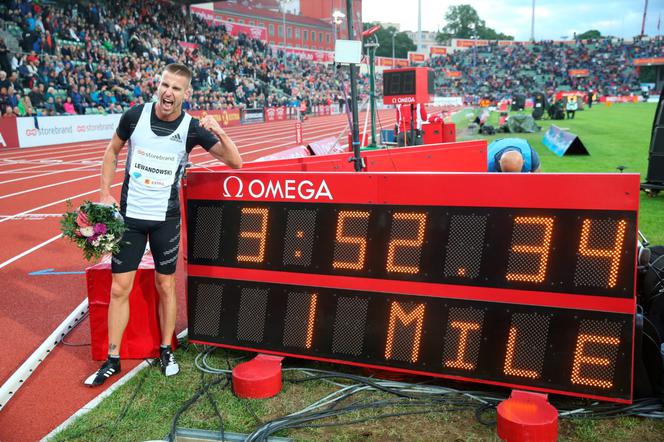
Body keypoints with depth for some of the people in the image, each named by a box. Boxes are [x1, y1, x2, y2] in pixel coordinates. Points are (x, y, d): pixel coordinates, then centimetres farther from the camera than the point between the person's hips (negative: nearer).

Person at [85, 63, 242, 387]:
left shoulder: (192, 128, -9)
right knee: (119, 288, 4)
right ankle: (112, 359, 18)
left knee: (165, 285, 9)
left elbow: (235, 163, -10)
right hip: (129, 214, 1)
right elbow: (112, 151, 10)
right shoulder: (135, 115, -6)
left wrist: (220, 133, -28)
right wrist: (105, 193, 3)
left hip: (165, 218, -1)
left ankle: (166, 351, 27)